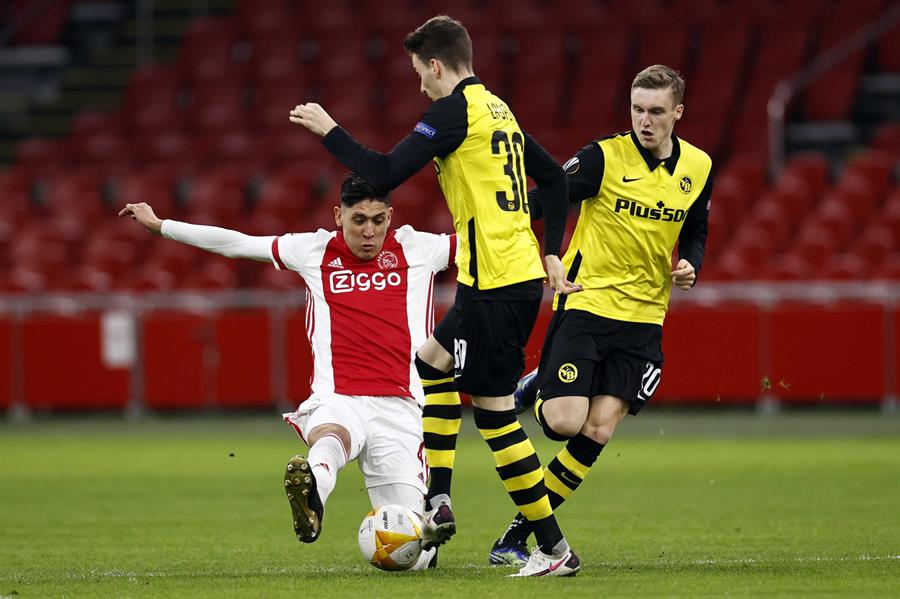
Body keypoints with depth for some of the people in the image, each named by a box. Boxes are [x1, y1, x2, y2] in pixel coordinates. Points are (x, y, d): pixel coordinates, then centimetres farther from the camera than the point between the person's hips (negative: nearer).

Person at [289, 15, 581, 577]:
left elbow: (384, 174, -15)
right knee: (433, 361, 25)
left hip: (495, 285, -10)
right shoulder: (498, 109, 16)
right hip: (520, 274, 10)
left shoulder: (454, 110, -11)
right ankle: (438, 504, 23)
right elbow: (554, 176, 22)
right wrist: (551, 253, 22)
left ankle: (554, 549, -7)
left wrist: (329, 130, -2)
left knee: (495, 410, -6)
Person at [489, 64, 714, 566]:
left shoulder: (698, 168, 6)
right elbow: (539, 202, -11)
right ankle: (535, 390, 23)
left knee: (598, 431, -7)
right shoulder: (604, 157, -9)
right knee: (564, 423, -15)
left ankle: (517, 536, 2)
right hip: (585, 303, -4)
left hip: (643, 318, 4)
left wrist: (690, 266, 0)